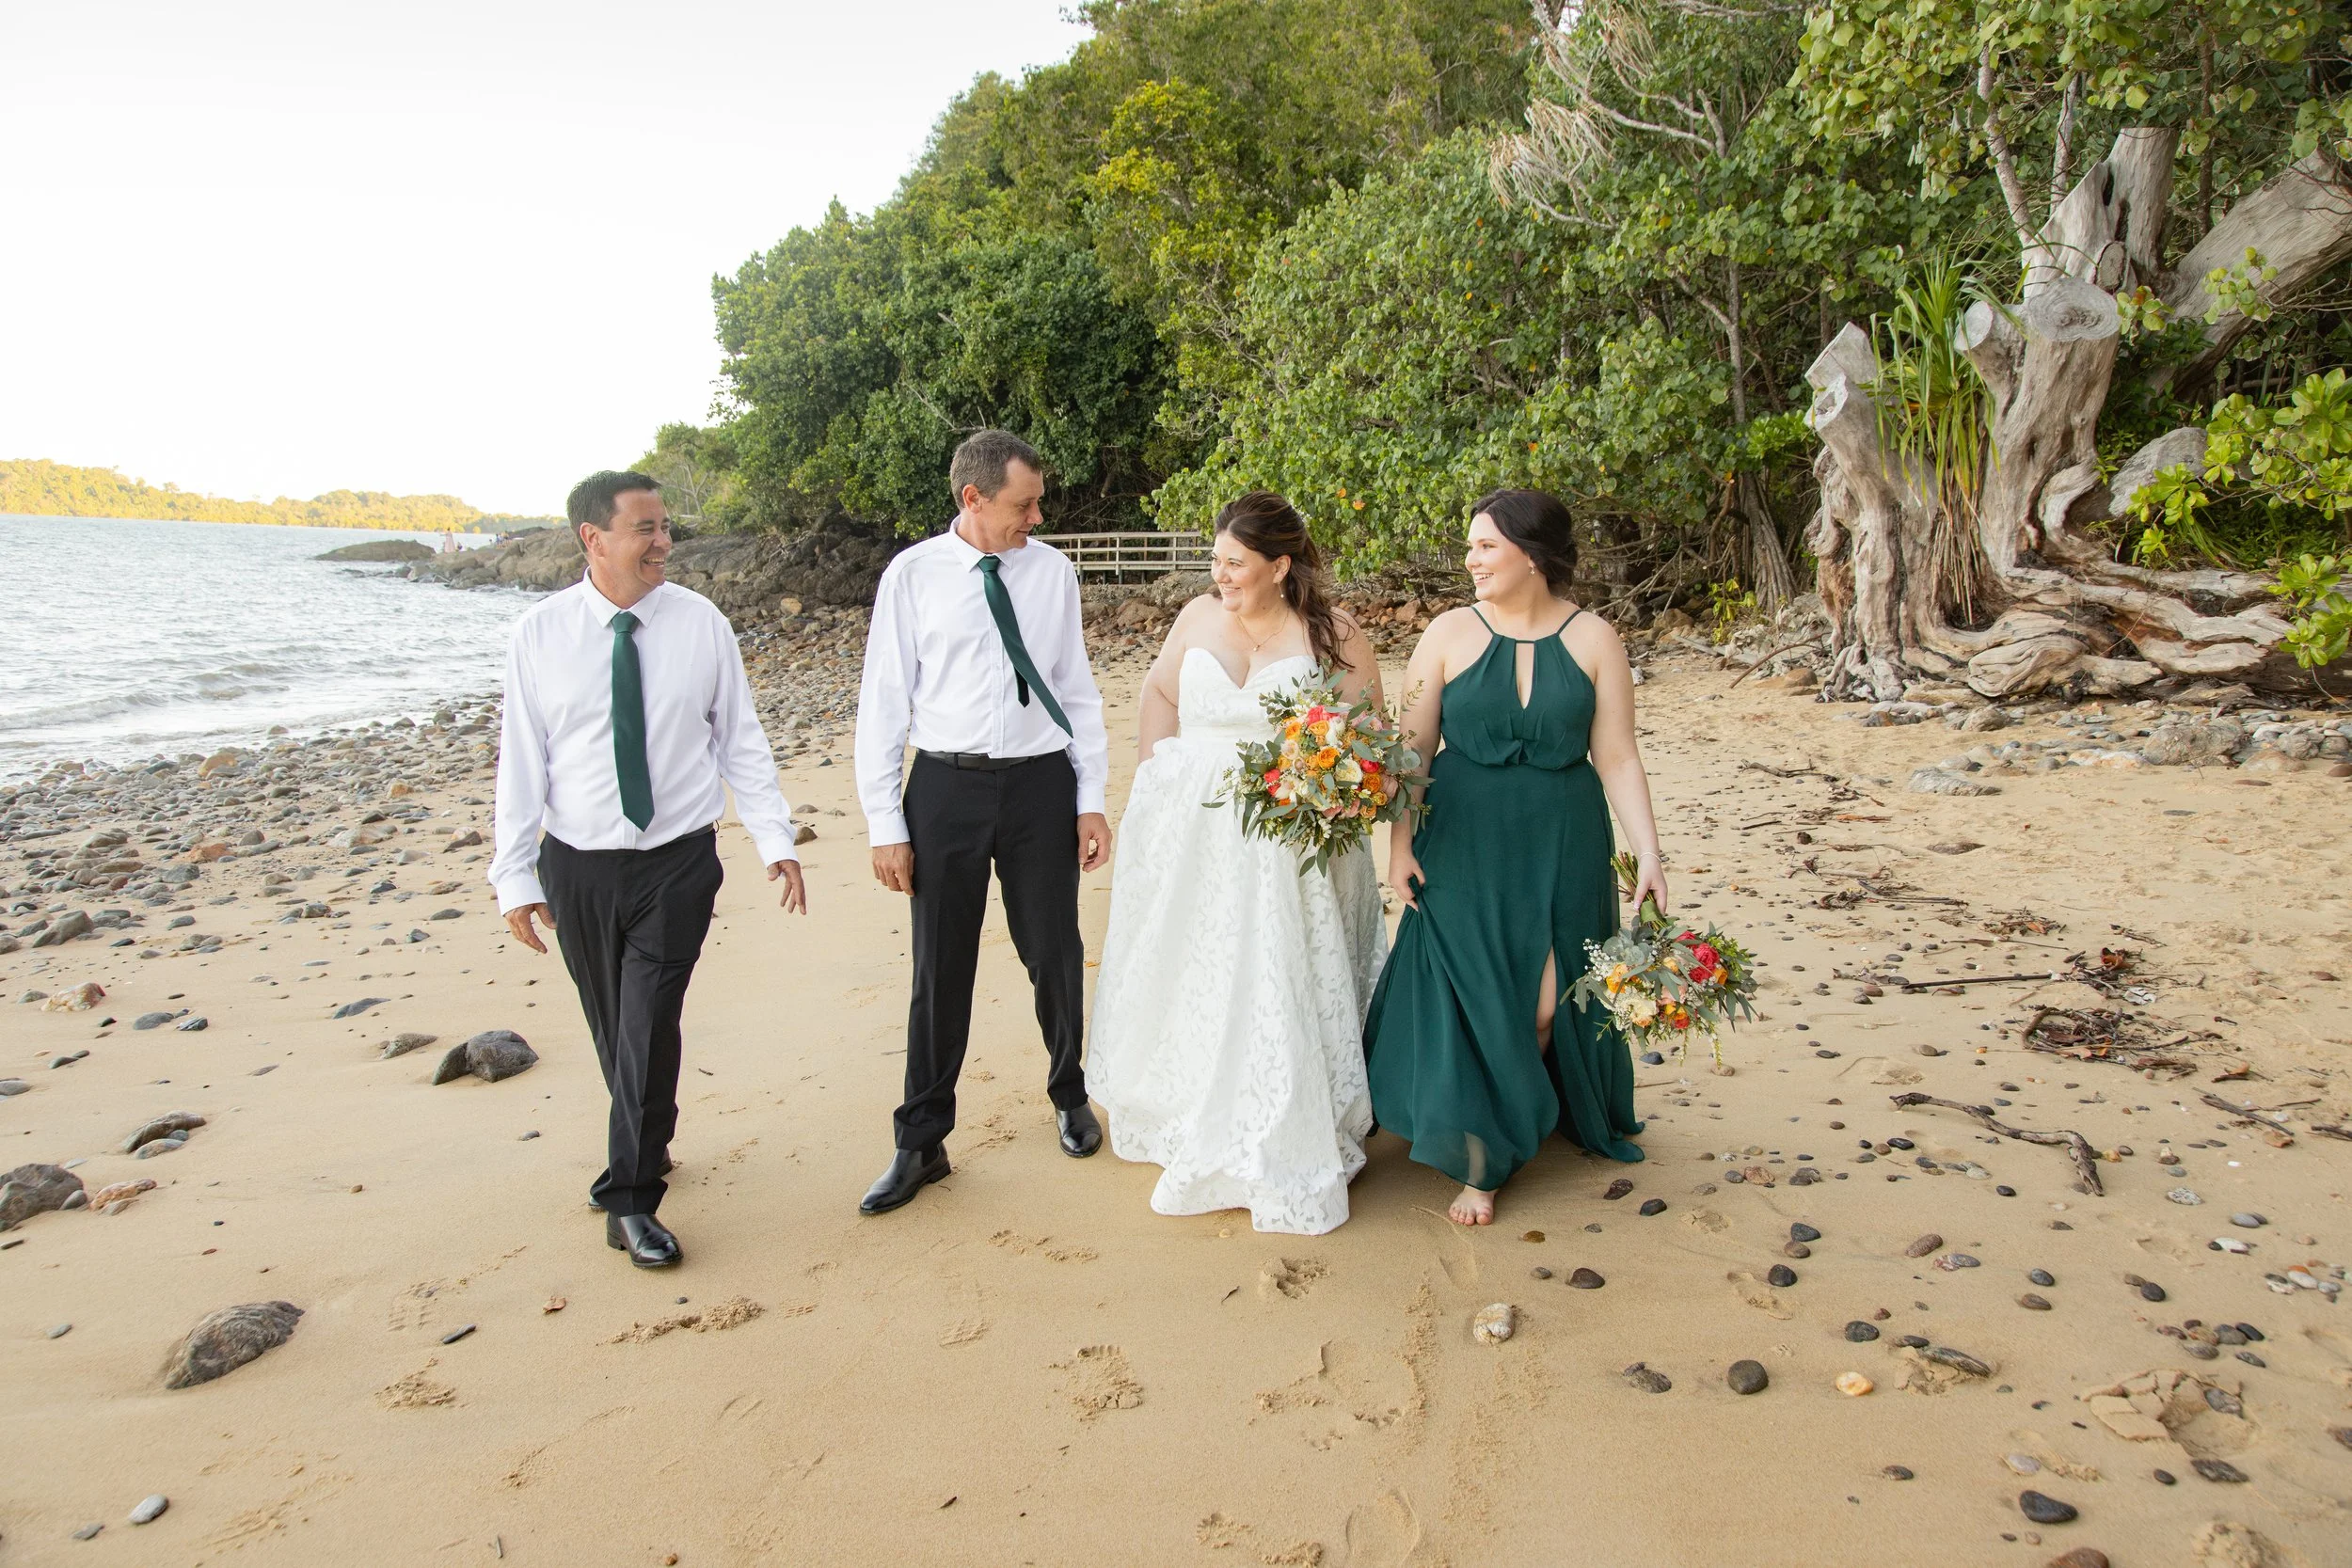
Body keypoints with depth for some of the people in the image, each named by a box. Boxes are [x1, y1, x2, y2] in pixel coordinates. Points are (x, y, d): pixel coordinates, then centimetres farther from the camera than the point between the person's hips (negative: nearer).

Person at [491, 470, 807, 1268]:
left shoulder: (701, 624, -4)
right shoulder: (540, 633, -4)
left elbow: (741, 740, 0)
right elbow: (521, 758, -2)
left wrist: (776, 838, -6)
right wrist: (514, 874, -4)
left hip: (678, 863, -1)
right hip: (578, 866, 1)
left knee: (650, 1024, -7)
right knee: (614, 1029, 14)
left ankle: (630, 1200, 6)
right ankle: (647, 1144, 39)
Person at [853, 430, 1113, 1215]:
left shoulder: (1052, 569, 2)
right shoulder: (913, 574, -3)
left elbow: (1077, 688, 7)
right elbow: (885, 701, -2)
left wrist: (1091, 798, 3)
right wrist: (885, 823, -4)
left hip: (1041, 782, 2)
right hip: (946, 787, -1)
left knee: (1056, 953, 13)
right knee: (941, 970, 7)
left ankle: (1070, 1095, 39)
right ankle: (921, 1143, 23)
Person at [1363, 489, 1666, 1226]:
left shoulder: (1593, 639, -2)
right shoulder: (1449, 634, -2)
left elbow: (1616, 759, -2)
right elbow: (1411, 747, -1)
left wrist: (1649, 856, -7)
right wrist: (1400, 843, -8)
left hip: (1563, 846, 1)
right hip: (1464, 845, 0)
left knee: (1550, 1001, 8)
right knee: (1470, 996, 2)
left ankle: (1572, 1120, 39)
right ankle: (1479, 1163, 16)